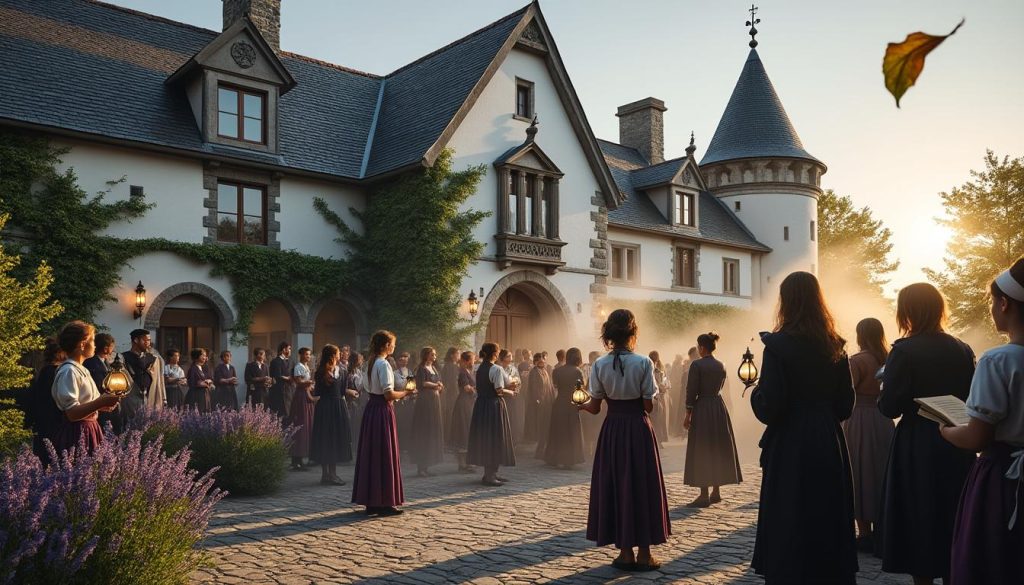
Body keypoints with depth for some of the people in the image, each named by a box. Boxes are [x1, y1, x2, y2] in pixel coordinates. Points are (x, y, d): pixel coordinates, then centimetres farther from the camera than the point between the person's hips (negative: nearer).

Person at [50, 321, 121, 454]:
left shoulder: (80, 369, 12)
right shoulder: (68, 371, -14)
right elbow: (72, 413, -20)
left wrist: (103, 403, 6)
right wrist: (100, 402, -26)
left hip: (88, 430, 9)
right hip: (76, 433, -9)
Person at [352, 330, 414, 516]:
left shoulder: (371, 363, 11)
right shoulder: (384, 364, -16)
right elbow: (389, 394, -21)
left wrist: (398, 392, 16)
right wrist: (405, 392, -4)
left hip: (371, 409, 9)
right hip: (382, 411, -9)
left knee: (371, 453, 12)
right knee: (385, 455, -1)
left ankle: (370, 501, 19)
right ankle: (384, 502, 6)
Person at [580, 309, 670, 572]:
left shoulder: (599, 365, -5)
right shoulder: (644, 362, -10)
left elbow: (595, 407, -2)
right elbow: (648, 405, -9)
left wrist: (580, 405, 19)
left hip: (612, 430, 2)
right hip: (639, 428, -2)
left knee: (615, 485, 10)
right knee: (642, 486, 9)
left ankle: (625, 552, 15)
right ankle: (644, 553, 14)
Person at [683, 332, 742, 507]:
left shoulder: (696, 365, -12)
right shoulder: (721, 366, 7)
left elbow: (691, 391, -13)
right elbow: (720, 387, 15)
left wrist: (688, 414, -9)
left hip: (702, 408, -6)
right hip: (719, 407, 6)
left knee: (702, 451, -1)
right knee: (718, 449, 14)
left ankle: (704, 495, -2)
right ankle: (716, 492, 20)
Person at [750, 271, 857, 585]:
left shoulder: (778, 345, -14)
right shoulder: (835, 346, 3)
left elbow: (769, 409, -17)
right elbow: (845, 405, 7)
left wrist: (755, 392, 3)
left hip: (790, 446, -5)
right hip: (829, 444, 5)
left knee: (788, 526, 5)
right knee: (828, 520, 15)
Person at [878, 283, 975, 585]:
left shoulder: (905, 350, -16)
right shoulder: (963, 350, 1)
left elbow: (889, 407, -18)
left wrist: (884, 393, 2)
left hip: (917, 448, -5)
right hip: (956, 446, 5)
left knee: (917, 517, 7)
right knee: (952, 517, 18)